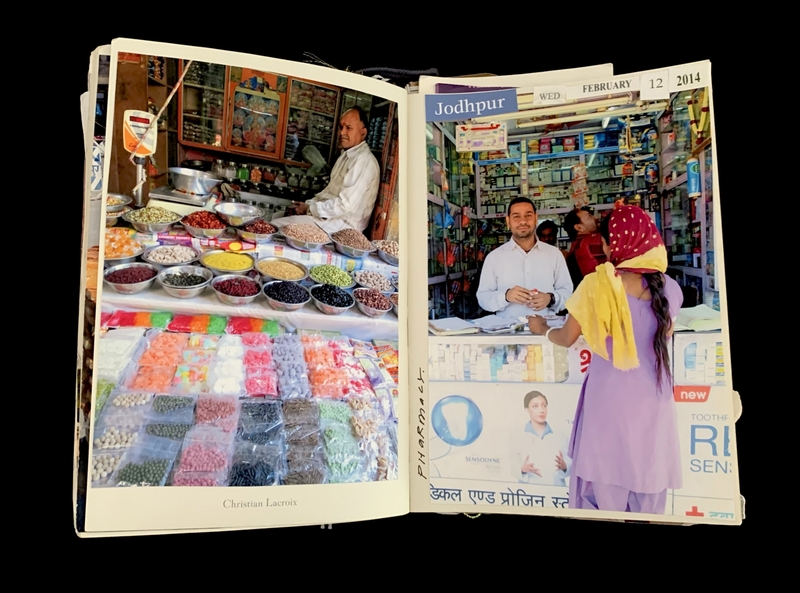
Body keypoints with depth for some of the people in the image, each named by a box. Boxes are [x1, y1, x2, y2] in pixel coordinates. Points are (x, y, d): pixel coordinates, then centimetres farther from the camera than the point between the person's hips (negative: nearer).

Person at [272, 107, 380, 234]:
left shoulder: (364, 162, -18)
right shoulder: (346, 155, 15)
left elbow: (345, 206, -23)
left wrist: (309, 209, -12)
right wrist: (308, 204, 4)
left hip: (343, 225, -10)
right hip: (328, 216, 10)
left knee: (277, 225, -16)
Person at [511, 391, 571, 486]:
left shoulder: (560, 438, 7)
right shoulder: (519, 440, 2)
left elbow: (570, 465, 6)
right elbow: (514, 469, 1)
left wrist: (564, 467, -13)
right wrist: (523, 469, -17)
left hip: (556, 488, 1)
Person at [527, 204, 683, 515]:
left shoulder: (597, 284, -14)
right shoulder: (669, 287, -3)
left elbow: (567, 338, -4)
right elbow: (664, 336, 12)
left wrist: (542, 329, 16)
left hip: (609, 394, -3)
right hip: (653, 396, 3)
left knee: (605, 476, 15)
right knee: (647, 471, 19)